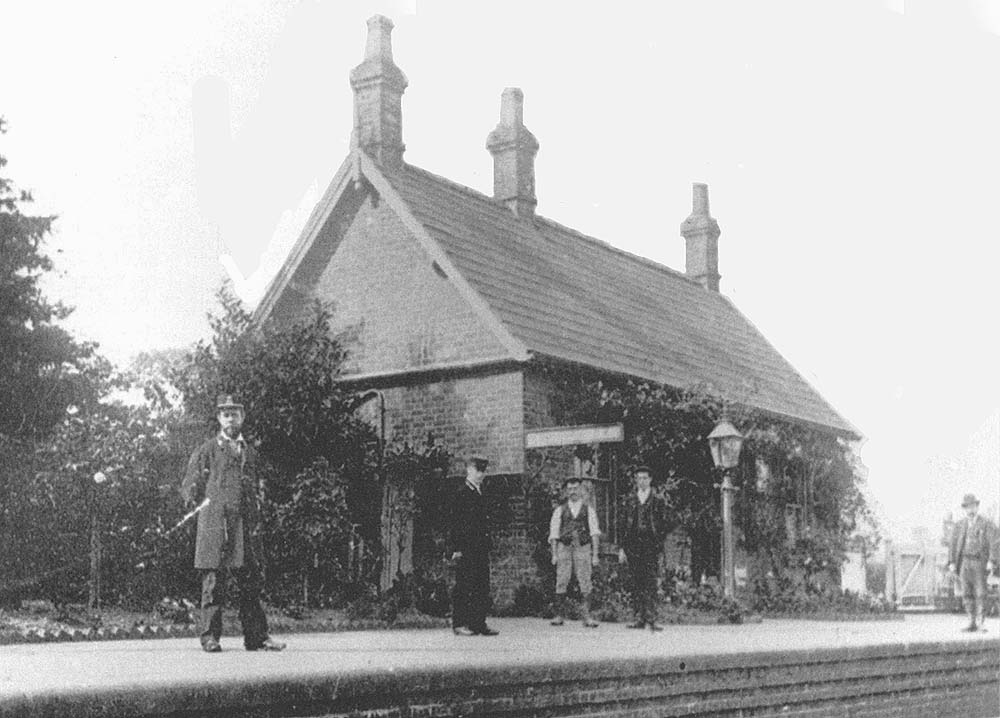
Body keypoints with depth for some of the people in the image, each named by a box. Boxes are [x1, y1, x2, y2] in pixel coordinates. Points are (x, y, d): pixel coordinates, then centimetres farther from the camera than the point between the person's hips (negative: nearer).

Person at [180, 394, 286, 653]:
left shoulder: (249, 451, 18)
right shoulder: (207, 450, 5)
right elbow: (189, 488, 8)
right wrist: (206, 502, -1)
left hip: (245, 524, 4)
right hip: (214, 523, -4)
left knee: (251, 582, 2)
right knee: (213, 582, -3)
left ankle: (256, 637, 5)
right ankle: (210, 637, 4)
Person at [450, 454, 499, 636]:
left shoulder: (482, 493, 17)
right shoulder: (461, 494, -6)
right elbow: (455, 523, -10)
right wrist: (456, 548, -15)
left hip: (481, 549, 8)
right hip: (466, 550, -8)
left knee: (482, 588, 7)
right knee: (463, 588, -5)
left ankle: (479, 624, 11)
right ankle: (459, 624, 0)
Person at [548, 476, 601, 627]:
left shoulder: (588, 510, 9)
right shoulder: (560, 510, 10)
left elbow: (595, 533, 5)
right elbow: (554, 533, 9)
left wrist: (595, 554, -3)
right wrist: (554, 554, 1)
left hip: (583, 548, 0)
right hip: (564, 548, 0)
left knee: (585, 583, -6)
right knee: (561, 582, -4)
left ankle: (587, 617, -5)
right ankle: (559, 616, 1)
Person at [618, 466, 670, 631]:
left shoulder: (657, 501, 8)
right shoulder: (630, 501, 15)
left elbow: (663, 526, 6)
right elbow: (625, 524, 14)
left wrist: (659, 545, -5)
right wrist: (623, 547, 7)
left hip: (651, 545, -2)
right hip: (633, 545, 2)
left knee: (650, 582, -10)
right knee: (636, 582, 2)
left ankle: (651, 618, -12)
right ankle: (639, 617, 5)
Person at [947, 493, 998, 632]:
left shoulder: (987, 524, 1)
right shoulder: (959, 525, 11)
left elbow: (993, 543, -7)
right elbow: (953, 544, 9)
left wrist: (991, 561, -18)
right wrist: (951, 562, -1)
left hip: (979, 562, -4)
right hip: (964, 562, 4)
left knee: (980, 594, -8)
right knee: (967, 594, 2)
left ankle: (981, 623, -4)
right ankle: (972, 623, 6)